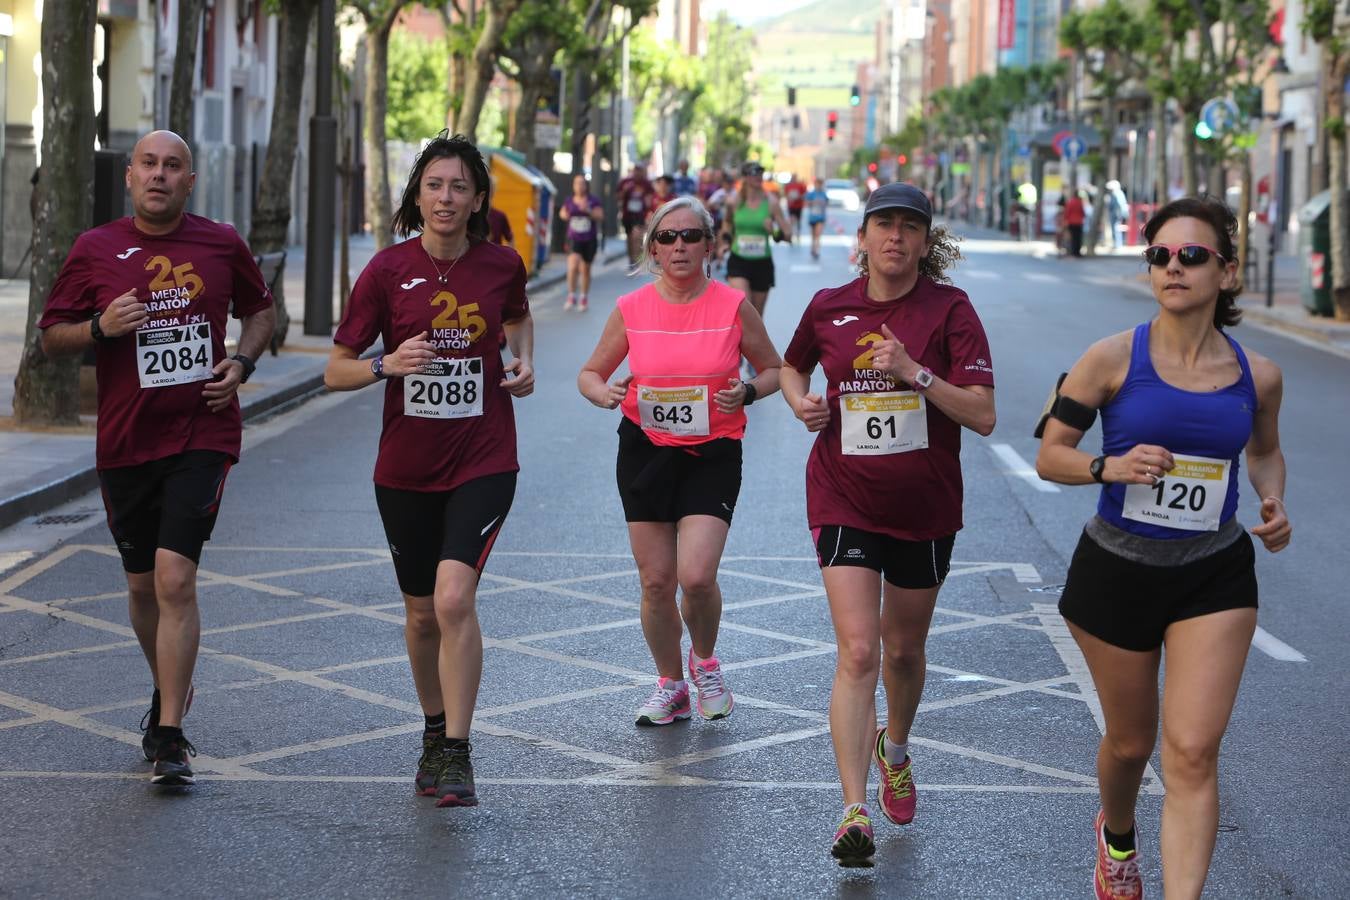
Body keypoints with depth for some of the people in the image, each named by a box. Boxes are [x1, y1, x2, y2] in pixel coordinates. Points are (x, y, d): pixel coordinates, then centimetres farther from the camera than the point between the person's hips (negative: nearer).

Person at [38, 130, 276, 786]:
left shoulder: (222, 244, 2)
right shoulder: (94, 250, 1)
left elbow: (260, 309, 19)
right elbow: (51, 337, 6)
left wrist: (241, 363, 0)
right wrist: (100, 327, -14)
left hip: (203, 437, -2)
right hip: (125, 442, 2)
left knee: (175, 577, -14)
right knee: (143, 584, 13)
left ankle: (168, 734, -11)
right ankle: (170, 693, 38)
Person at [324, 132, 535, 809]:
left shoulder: (501, 265, -2)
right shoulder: (388, 270, -5)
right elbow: (335, 370, -2)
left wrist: (523, 361, 3)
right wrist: (387, 365, -22)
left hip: (483, 462, -1)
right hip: (406, 468, 1)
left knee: (453, 597, -20)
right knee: (422, 613, 13)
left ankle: (456, 755, -13)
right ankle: (434, 735, 36)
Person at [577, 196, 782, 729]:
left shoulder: (733, 307, -4)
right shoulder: (631, 310, -1)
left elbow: (774, 369, 8)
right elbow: (590, 373, 9)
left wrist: (747, 393, -13)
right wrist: (604, 393, -13)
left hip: (713, 454, -2)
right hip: (646, 452, 2)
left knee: (697, 575, -15)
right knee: (656, 580, 3)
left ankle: (705, 661, 16)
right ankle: (670, 685, 25)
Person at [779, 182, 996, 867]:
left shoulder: (949, 309, -7)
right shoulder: (829, 308, 0)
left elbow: (983, 415, -13)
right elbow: (793, 366, 22)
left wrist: (915, 372, -23)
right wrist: (801, 402, 1)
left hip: (924, 507, 0)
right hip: (845, 502, 0)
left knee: (904, 650, 17)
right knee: (858, 652, -14)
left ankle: (894, 752, 48)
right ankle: (855, 814, -18)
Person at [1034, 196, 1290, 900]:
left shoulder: (1257, 375, -4)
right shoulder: (1114, 359, -11)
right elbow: (1050, 456, -4)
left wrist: (1273, 502, -3)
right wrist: (1111, 467, -24)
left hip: (1215, 578, 1)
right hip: (1118, 571, -1)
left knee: (1193, 751, -12)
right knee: (1131, 742, 16)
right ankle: (1117, 836, 50)